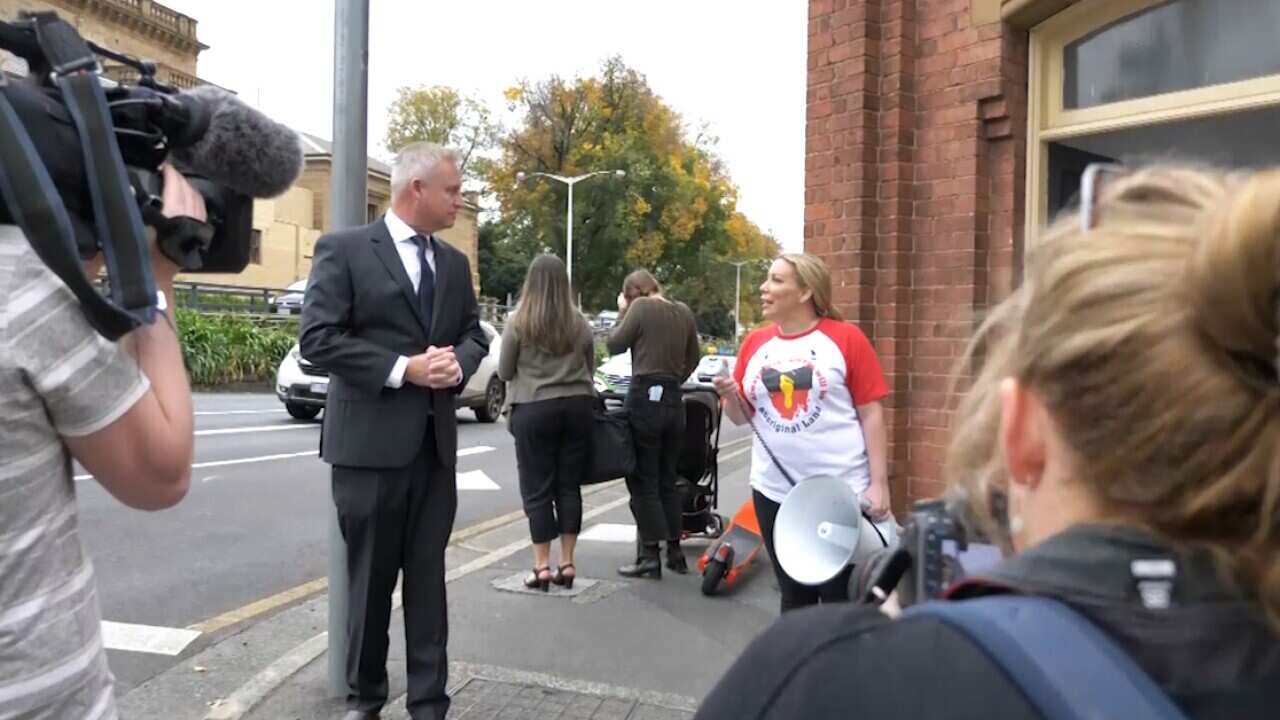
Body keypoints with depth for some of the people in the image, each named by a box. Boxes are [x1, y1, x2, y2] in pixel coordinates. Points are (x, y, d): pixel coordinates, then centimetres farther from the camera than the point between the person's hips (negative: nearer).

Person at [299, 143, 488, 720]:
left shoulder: (454, 263, 12)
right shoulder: (343, 250, -5)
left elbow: (474, 333, 15)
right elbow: (318, 338, -12)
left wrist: (459, 363, -8)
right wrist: (402, 368, -18)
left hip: (435, 440, 5)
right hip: (371, 440, -4)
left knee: (428, 577, 9)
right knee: (370, 578, 9)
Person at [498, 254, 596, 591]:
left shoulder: (518, 322, -7)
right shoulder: (580, 323, 2)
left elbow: (504, 372, 0)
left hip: (534, 409, -3)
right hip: (577, 406, 3)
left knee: (537, 489, 4)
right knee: (569, 485, 10)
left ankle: (542, 566, 6)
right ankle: (567, 563, 14)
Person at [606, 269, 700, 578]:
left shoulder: (641, 307, -8)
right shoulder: (684, 312, 9)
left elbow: (615, 345, -2)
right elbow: (693, 358, 16)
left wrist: (622, 312, 7)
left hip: (644, 398, -6)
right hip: (674, 401, 6)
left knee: (643, 481, 1)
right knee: (667, 480, 15)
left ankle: (650, 556, 2)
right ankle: (675, 552, 19)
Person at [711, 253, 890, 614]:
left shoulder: (847, 338, -6)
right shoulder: (755, 342, 6)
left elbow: (871, 414, -6)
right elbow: (743, 417, 10)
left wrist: (879, 483, -10)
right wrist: (731, 396, -11)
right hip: (774, 491, 4)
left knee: (840, 596, 9)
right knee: (793, 594, 17)